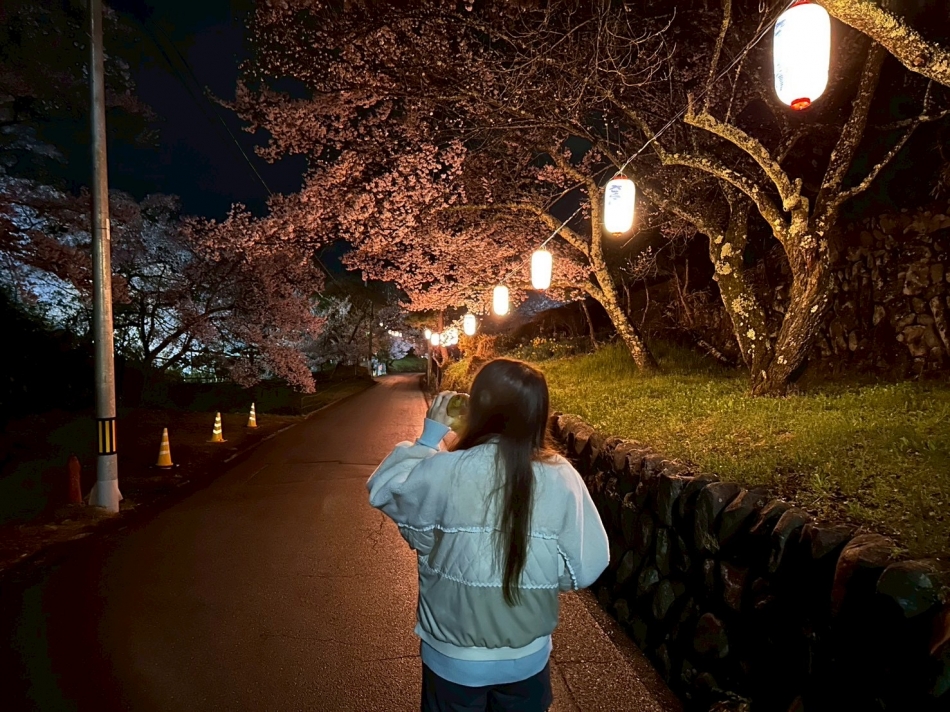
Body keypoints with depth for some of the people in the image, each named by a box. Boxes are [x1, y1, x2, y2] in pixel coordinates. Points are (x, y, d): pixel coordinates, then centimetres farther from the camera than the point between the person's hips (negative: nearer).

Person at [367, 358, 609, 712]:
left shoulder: (444, 472, -24)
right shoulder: (562, 479, -19)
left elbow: (384, 489, -4)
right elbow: (586, 567, -10)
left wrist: (428, 437, 1)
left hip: (453, 658, -1)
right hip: (528, 657, 1)